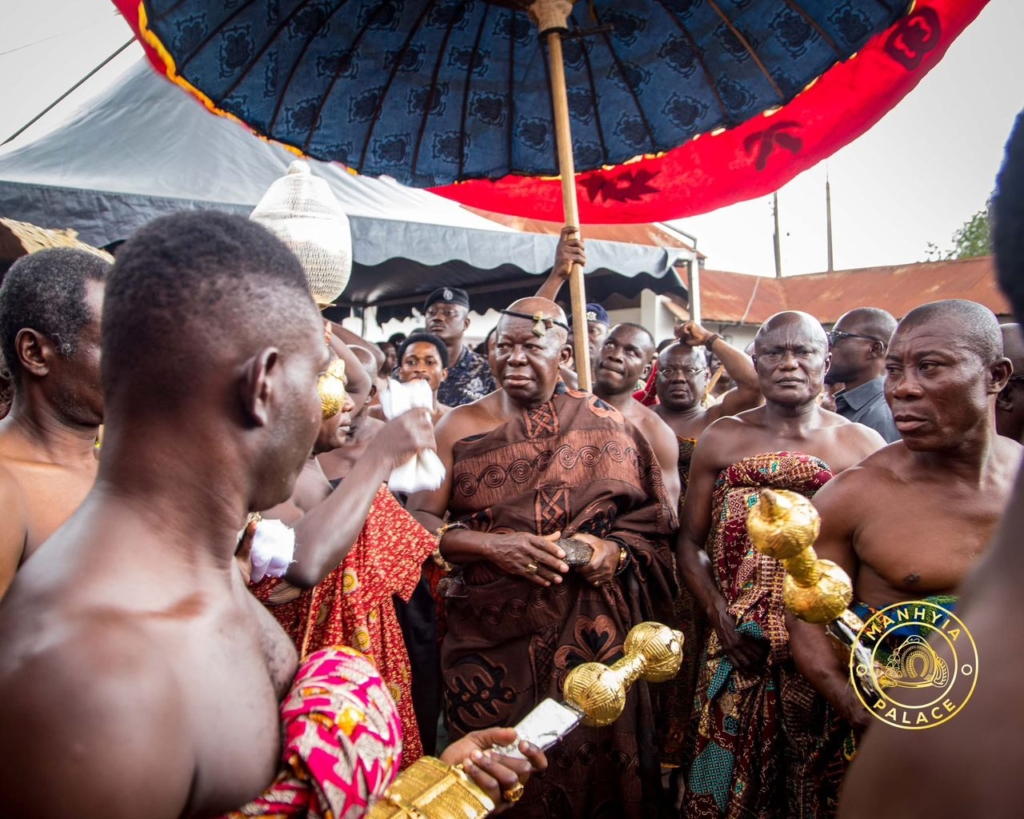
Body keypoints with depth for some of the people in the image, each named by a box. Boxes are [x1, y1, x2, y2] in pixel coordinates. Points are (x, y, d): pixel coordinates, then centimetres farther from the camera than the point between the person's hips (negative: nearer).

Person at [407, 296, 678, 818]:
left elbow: (652, 524, 4)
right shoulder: (461, 426, 2)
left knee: (587, 767, 8)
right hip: (488, 639, 0)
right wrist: (490, 545, -18)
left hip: (586, 637, 0)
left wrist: (608, 553, -15)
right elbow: (418, 519, -3)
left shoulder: (604, 427, 2)